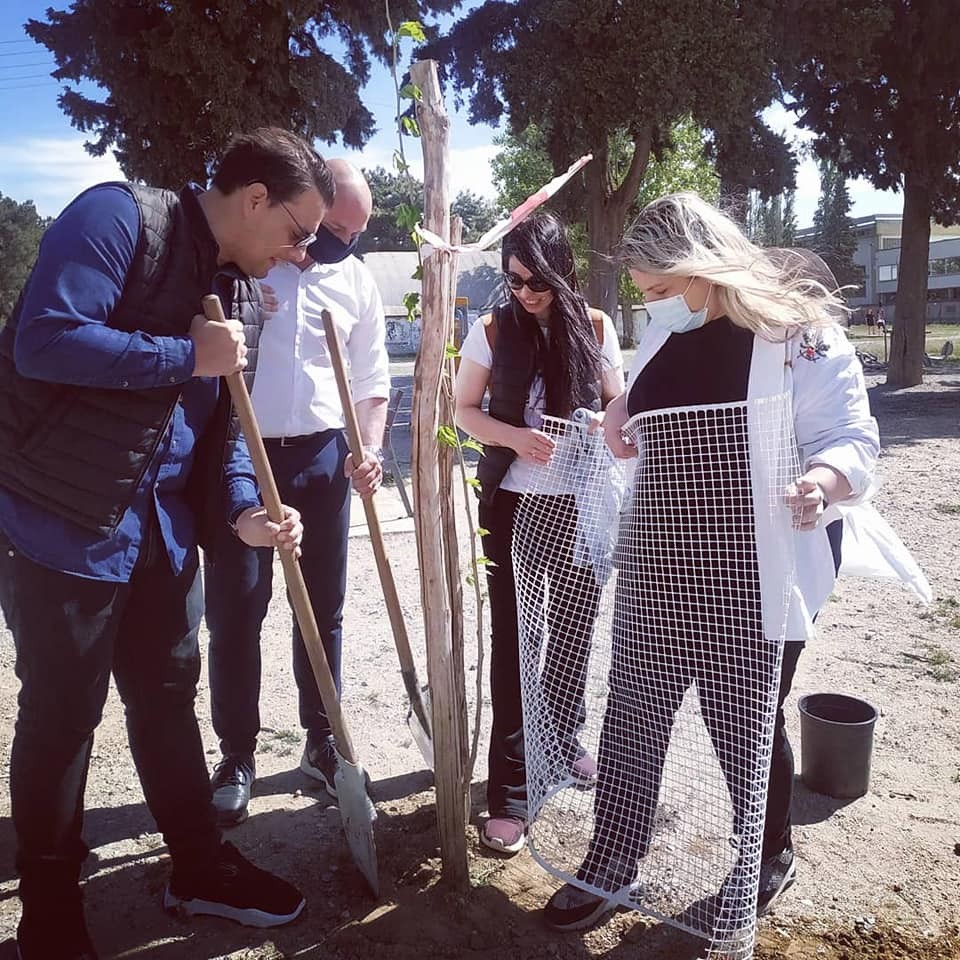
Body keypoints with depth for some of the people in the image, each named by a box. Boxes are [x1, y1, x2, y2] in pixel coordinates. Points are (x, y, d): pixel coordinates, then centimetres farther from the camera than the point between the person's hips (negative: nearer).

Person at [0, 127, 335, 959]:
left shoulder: (242, 295, 11)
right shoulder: (120, 218, -13)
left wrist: (241, 510, -4)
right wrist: (187, 355, -18)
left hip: (162, 527, 8)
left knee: (169, 698, 17)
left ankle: (201, 868, 35)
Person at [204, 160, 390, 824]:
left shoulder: (358, 281, 6)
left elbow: (374, 381, 9)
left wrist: (369, 449, -6)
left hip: (323, 457, 3)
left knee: (324, 608, 10)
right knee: (236, 610, 2)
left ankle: (322, 742, 26)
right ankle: (237, 756, 18)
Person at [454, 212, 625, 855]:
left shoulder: (595, 327, 0)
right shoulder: (493, 331, -3)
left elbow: (619, 404, 9)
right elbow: (465, 410, 2)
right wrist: (516, 437, -17)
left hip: (581, 501, 2)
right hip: (513, 501, -1)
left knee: (574, 625, 14)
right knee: (512, 637, 1)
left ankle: (562, 740, 39)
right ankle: (511, 789, 10)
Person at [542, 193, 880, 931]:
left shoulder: (798, 331, -13)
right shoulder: (665, 333, 7)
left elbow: (853, 440, -15)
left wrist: (823, 480, -37)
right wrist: (623, 418, -1)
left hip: (752, 575, -5)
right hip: (659, 570, 6)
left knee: (746, 721, 9)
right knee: (633, 712, 10)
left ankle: (770, 857, 37)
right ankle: (610, 866, 26)